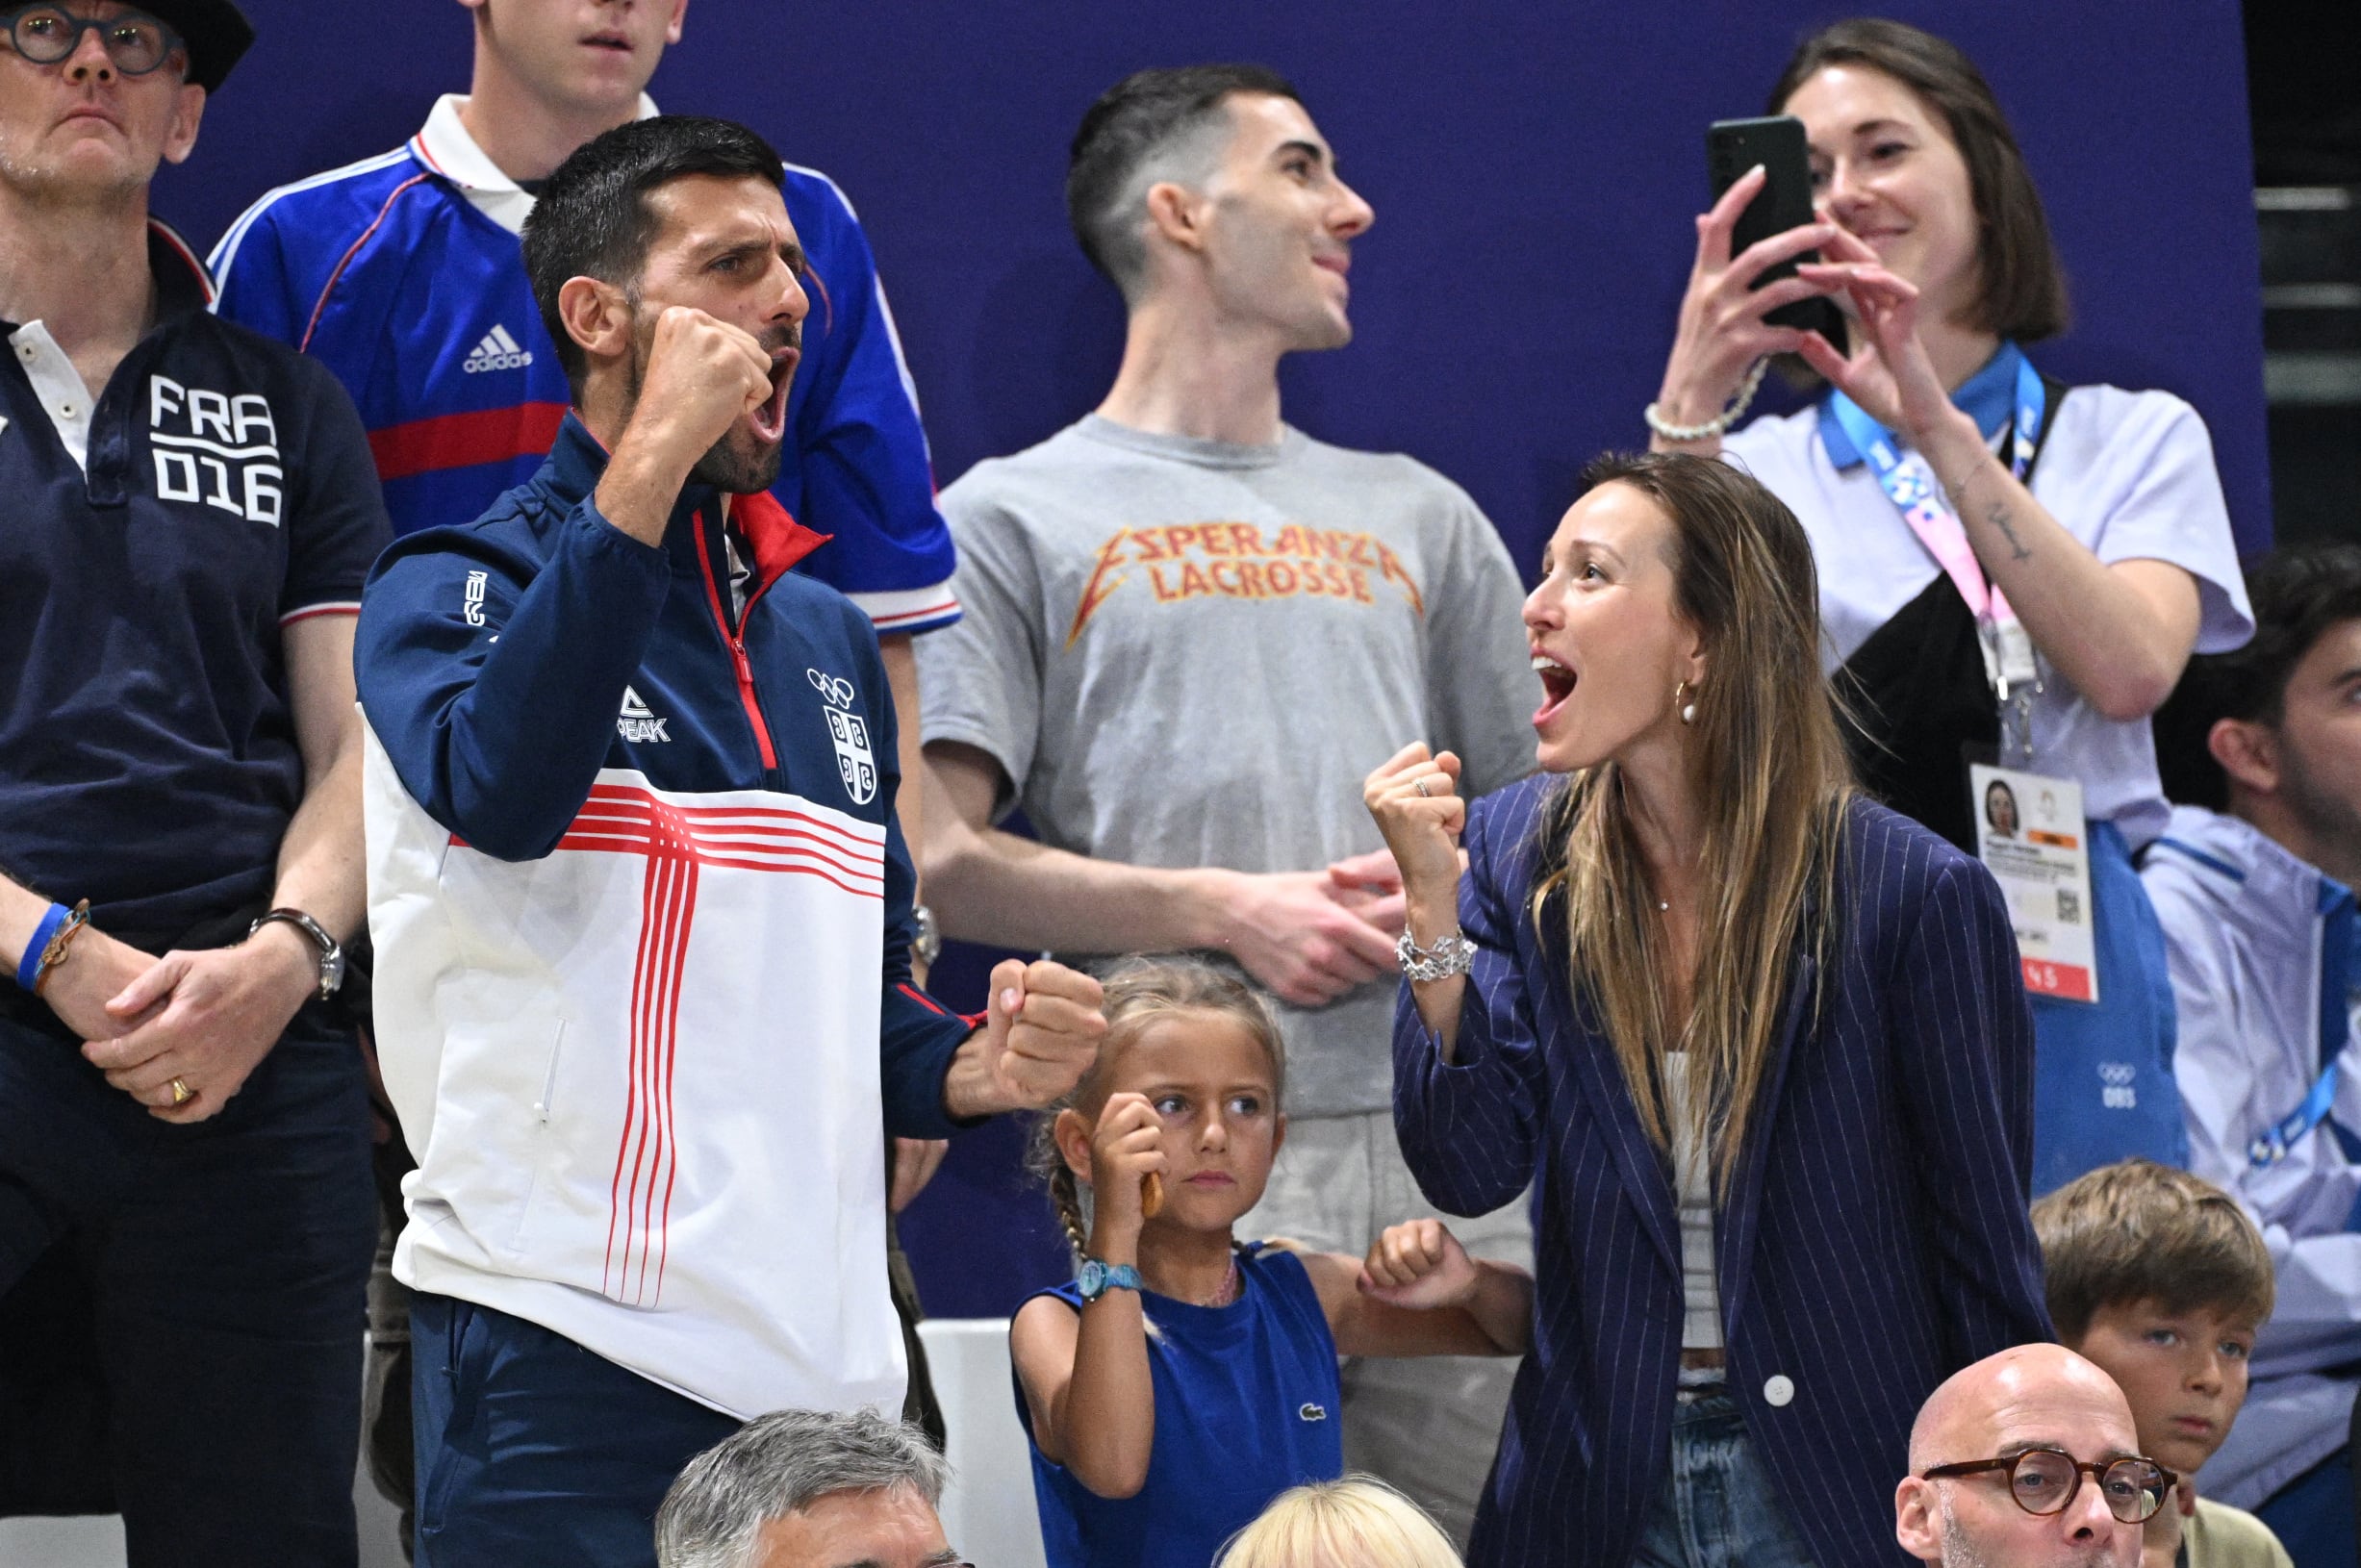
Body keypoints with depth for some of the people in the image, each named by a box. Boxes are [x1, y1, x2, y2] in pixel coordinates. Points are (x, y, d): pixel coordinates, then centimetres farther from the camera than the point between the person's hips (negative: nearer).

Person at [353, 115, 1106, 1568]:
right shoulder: (456, 588, 0)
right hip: (570, 1349, -6)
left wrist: (971, 1068, 5)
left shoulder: (824, 635, 20)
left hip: (825, 1360, 6)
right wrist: (653, 468, -21)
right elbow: (502, 790, -23)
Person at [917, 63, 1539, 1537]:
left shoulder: (1417, 517, 24)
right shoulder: (1015, 518, 9)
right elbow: (944, 862, -1)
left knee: (1486, 1524, -3)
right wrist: (1223, 909, -9)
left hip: (1445, 1141, 4)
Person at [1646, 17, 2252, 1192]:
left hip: (2067, 988, 0)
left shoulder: (2138, 440, 13)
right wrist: (1689, 408, -20)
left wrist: (1936, 427, -14)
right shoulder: (1761, 465, 12)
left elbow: (2132, 670, -8)